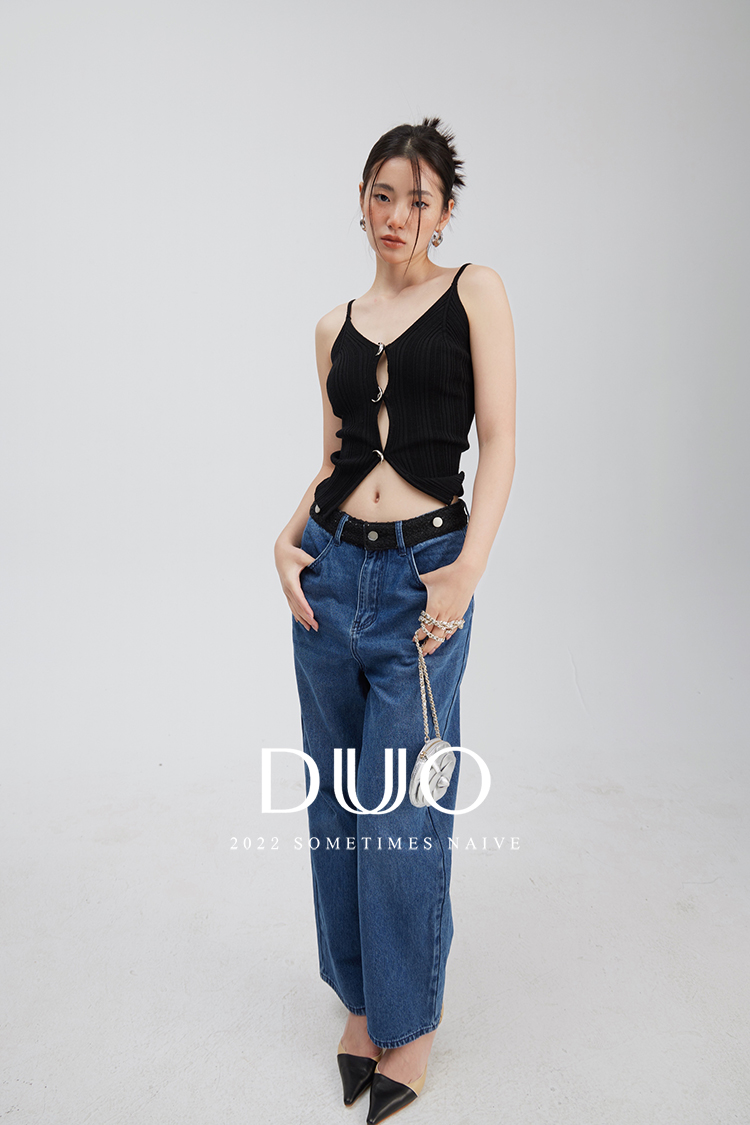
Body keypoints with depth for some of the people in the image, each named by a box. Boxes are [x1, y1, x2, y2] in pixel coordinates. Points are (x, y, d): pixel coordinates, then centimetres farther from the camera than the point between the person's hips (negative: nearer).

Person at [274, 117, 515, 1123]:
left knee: (402, 811, 0)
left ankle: (409, 1017, 24)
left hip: (423, 570, -4)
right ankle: (358, 998, 32)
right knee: (337, 799, 11)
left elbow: (498, 443, -4)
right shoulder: (336, 326, 14)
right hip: (330, 566, 5)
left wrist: (470, 567, -15)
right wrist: (288, 539, -1)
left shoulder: (475, 292, 3)